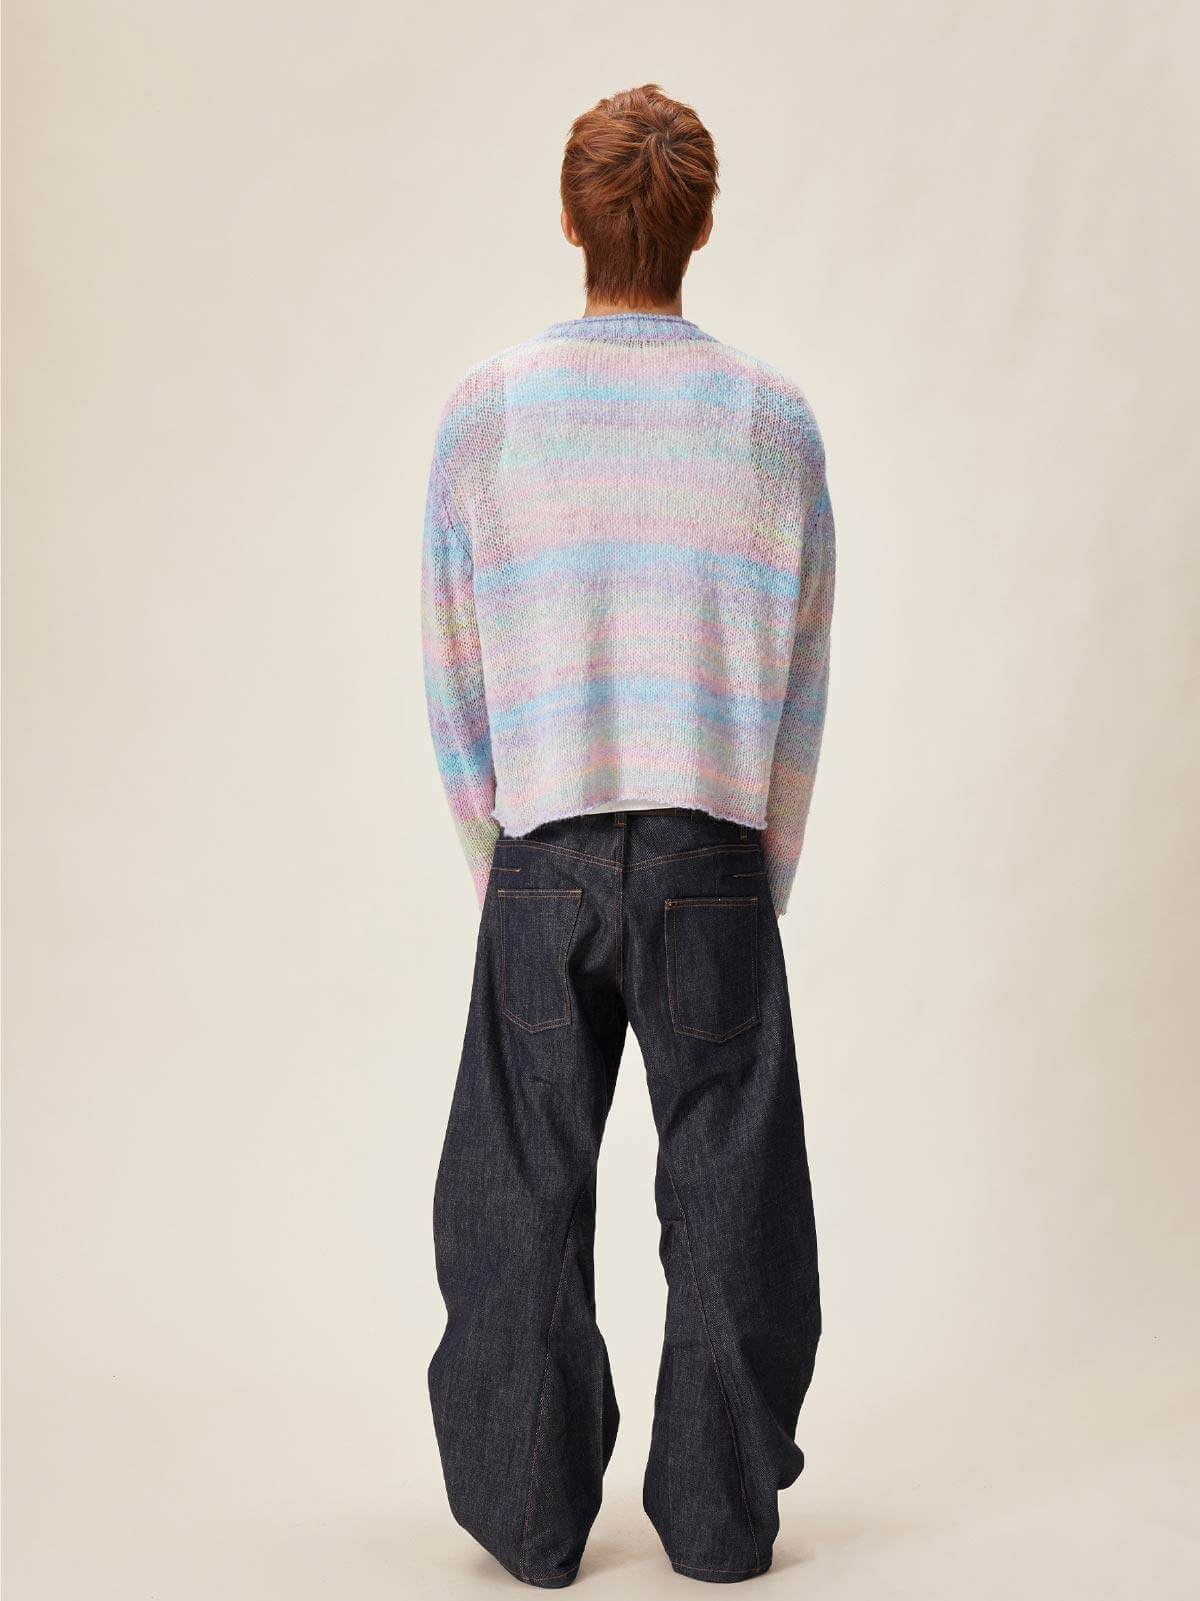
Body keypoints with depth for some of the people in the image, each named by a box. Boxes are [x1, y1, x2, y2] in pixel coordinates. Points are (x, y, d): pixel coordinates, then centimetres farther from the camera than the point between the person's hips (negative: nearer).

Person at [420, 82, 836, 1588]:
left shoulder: (486, 406, -1)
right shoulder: (772, 414, -1)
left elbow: (449, 676, 2)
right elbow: (802, 682, 3)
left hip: (541, 859, 0)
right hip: (713, 861, 0)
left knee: (522, 1196, 10)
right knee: (726, 1194, 10)